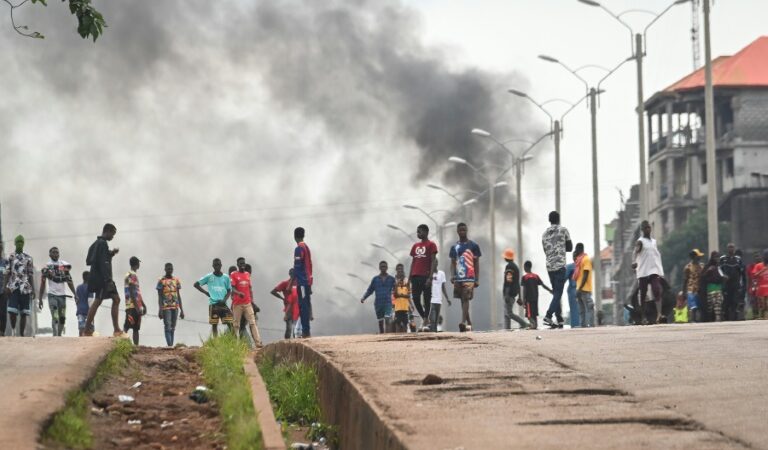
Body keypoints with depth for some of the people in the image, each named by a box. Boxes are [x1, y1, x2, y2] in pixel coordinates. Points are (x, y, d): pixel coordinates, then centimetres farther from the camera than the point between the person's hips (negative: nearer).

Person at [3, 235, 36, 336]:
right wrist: (6, 286, -7)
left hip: (25, 289, 1)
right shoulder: (10, 257, 8)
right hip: (13, 287, -1)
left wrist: (33, 290, 3)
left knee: (24, 313, 0)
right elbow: (7, 273, 5)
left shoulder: (28, 258, 10)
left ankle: (21, 334, 5)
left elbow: (31, 275, 9)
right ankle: (13, 329, 13)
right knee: (12, 310, -11)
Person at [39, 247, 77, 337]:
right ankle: (55, 336, -21)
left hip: (62, 295, 4)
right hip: (52, 295, -4)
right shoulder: (47, 267, -2)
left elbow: (69, 281, 10)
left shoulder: (64, 265, 8)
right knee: (55, 317, -14)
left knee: (62, 318, 5)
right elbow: (42, 284, -1)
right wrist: (40, 299, -5)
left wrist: (75, 294, 2)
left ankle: (59, 335, 14)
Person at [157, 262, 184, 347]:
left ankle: (171, 345, 8)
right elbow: (159, 297, -4)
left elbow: (179, 296, 14)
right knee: (167, 327, -12)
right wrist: (159, 310, -12)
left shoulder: (176, 280, 12)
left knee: (173, 328, 6)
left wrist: (181, 310, 10)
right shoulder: (161, 281, -1)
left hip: (175, 307, 5)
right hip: (166, 307, -5)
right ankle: (169, 345, -20)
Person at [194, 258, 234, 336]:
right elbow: (196, 284, 7)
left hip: (223, 304, 1)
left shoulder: (226, 277, 7)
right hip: (213, 304, -1)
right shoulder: (209, 277, 3)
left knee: (229, 323, -7)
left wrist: (224, 300, -6)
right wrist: (206, 292, 1)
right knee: (214, 324, 0)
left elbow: (229, 290, 11)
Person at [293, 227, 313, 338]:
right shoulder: (306, 247, 16)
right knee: (306, 306, 10)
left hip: (302, 282, -9)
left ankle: (305, 331, -14)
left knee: (303, 307, -10)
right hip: (308, 280, 9)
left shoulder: (299, 249, -11)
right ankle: (306, 332, 11)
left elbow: (297, 268, -16)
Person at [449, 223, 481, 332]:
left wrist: (477, 279, -2)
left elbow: (476, 263, 3)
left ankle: (463, 322, -24)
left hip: (469, 278, -4)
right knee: (463, 301, 9)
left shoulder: (473, 246, 2)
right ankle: (469, 323, 19)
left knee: (466, 299, -14)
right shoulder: (454, 247, 12)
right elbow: (453, 263, 12)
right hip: (458, 278, 4)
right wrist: (452, 275, -4)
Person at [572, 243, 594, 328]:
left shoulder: (586, 259, -9)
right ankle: (583, 326, 8)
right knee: (581, 310, 8)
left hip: (585, 289, -10)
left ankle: (590, 325, -15)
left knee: (589, 309, -11)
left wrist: (580, 289, -20)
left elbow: (586, 275, -17)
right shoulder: (579, 259, 18)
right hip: (579, 289, 10)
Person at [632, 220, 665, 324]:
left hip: (655, 270, 4)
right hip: (643, 272, -4)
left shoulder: (654, 241, 17)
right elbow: (635, 251, -21)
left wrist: (660, 268, 22)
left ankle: (659, 314, -28)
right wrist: (634, 261, -41)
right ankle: (644, 317, 11)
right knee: (643, 294, 2)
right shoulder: (640, 241, -2)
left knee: (657, 291, -15)